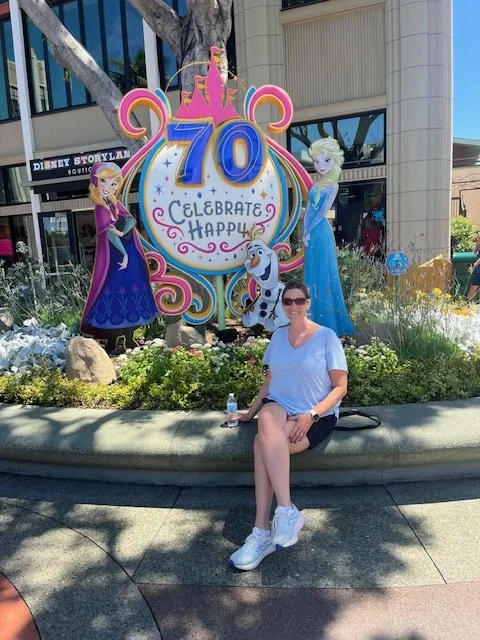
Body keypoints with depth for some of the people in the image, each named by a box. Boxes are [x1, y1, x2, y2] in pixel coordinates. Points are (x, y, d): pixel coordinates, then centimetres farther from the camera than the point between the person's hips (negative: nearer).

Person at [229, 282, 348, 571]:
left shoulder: (327, 337, -3)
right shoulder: (278, 336, 11)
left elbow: (340, 387, -4)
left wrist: (311, 414, -18)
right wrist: (251, 412, 8)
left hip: (317, 416, -4)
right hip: (279, 406, 4)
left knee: (263, 442, -30)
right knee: (268, 422, -33)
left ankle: (263, 533, -25)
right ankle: (287, 511, -33)